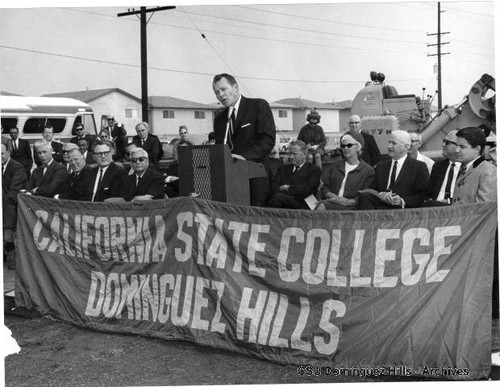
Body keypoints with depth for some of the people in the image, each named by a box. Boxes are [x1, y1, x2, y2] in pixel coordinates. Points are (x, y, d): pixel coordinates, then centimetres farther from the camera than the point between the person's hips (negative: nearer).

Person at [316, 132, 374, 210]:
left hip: (350, 207, -4)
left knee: (322, 206, -36)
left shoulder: (368, 171, 8)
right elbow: (325, 187, 16)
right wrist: (335, 197, -6)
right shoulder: (336, 164, 22)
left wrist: (347, 202, -14)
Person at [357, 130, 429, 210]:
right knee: (364, 195, -26)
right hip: (381, 205, 5)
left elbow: (423, 195, 0)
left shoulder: (419, 167, 7)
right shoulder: (381, 166, 22)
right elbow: (373, 190, 16)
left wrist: (402, 201, -15)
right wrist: (381, 195, -8)